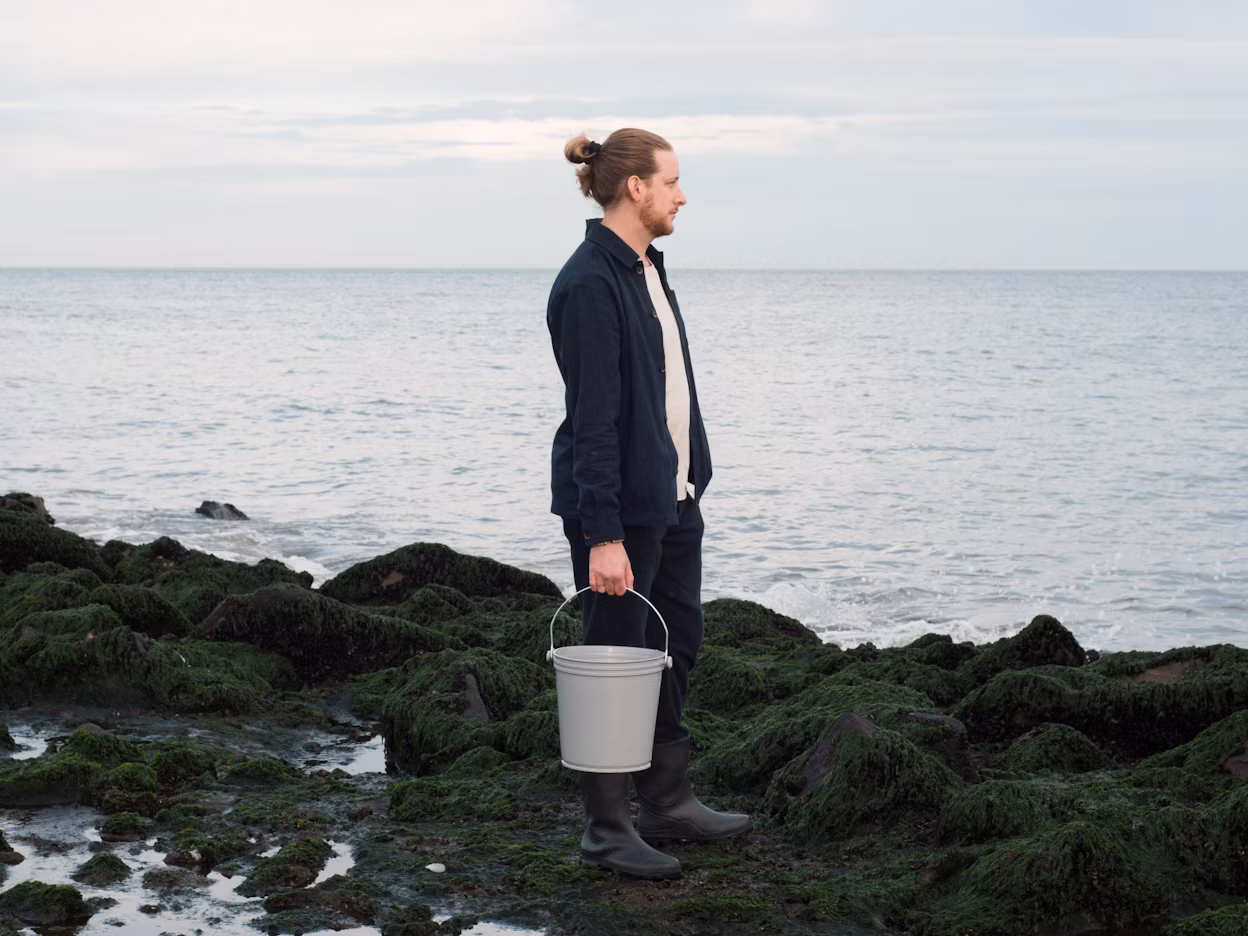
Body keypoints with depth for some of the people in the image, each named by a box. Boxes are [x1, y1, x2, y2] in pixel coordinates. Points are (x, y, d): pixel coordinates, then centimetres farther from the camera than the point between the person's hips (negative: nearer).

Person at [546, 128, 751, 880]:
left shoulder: (646, 270, 11)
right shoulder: (590, 284, -18)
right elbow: (594, 418, -22)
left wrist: (689, 476, 17)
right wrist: (603, 535, -24)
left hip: (673, 493, 10)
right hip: (619, 503, -9)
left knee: (678, 644, 16)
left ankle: (669, 803, 29)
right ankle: (608, 829, 12)